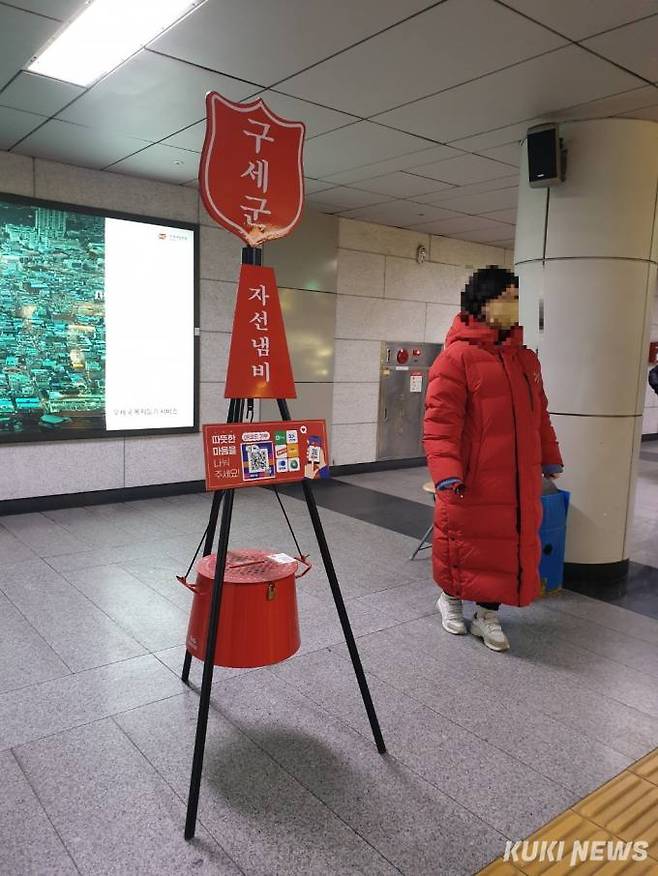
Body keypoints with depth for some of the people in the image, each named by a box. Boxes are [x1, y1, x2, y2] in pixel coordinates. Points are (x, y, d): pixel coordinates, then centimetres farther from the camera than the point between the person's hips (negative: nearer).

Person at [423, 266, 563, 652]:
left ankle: (488, 615, 30)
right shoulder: (457, 356, -12)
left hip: (519, 480, 7)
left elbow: (538, 414, 19)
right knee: (465, 543, 8)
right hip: (472, 480, -6)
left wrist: (550, 458, 20)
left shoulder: (525, 358, 11)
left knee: (511, 545, 12)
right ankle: (451, 598, 36)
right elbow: (440, 419, -18)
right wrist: (446, 471, -25)